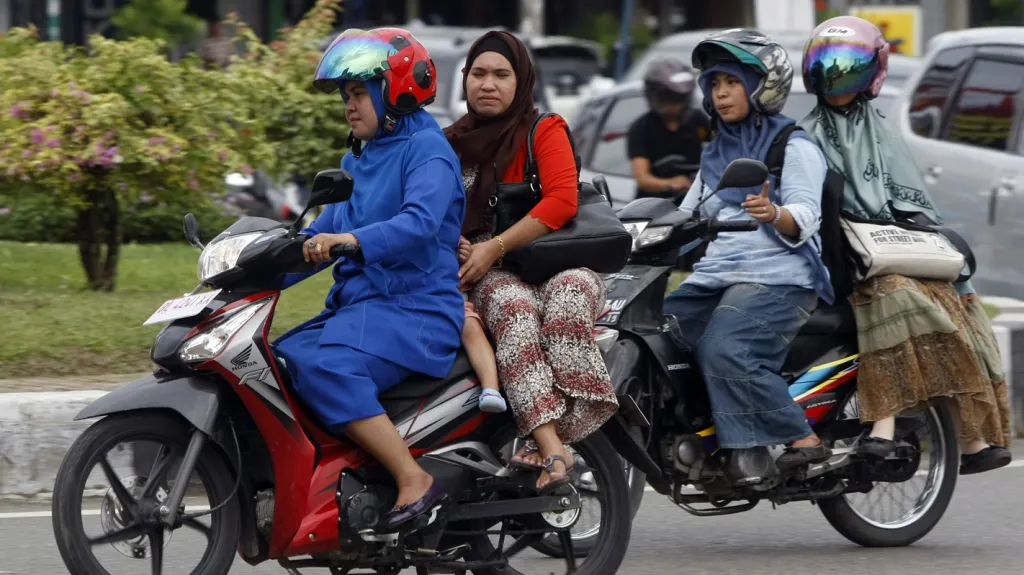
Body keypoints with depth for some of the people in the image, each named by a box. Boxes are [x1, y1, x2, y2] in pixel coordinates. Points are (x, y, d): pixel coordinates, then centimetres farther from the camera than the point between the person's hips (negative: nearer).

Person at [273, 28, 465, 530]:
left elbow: (421, 222, -25)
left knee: (326, 371, -32)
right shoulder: (358, 160, 24)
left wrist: (352, 239, -40)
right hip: (357, 302, 10)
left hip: (413, 309, -10)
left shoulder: (426, 149, -6)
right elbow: (324, 235, 26)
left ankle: (415, 481, -29)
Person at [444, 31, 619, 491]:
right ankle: (554, 450, -52)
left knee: (567, 294, -39)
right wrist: (459, 250, -8)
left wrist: (494, 248, -16)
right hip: (490, 278, 2)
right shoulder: (451, 143, 16)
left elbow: (562, 200, -11)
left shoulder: (545, 130, 3)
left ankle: (544, 440, -47)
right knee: (513, 308, -35)